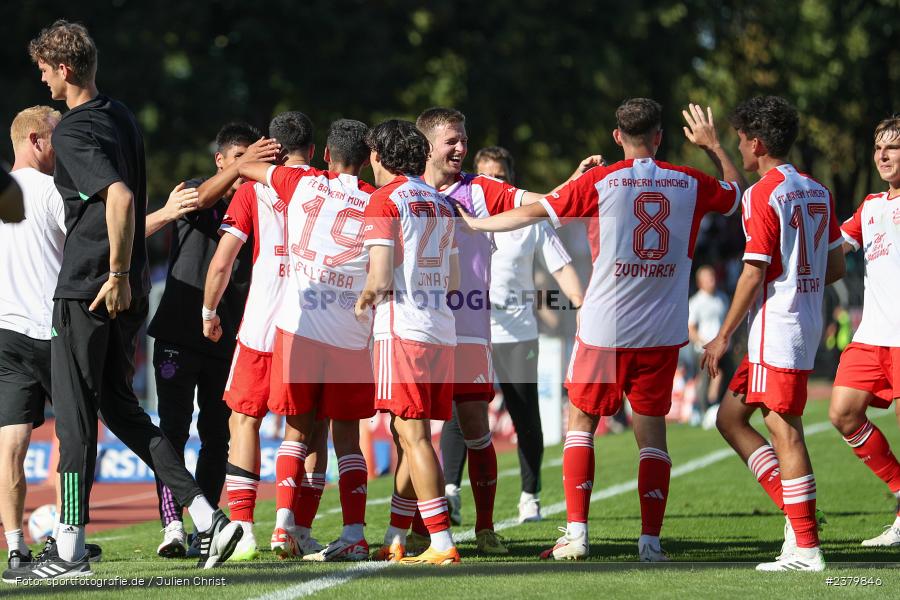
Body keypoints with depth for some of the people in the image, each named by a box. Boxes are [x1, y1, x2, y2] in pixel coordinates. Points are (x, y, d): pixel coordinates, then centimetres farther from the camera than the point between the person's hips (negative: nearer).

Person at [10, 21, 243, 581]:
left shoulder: (74, 131, -15)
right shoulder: (122, 117, 13)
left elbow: (121, 197, -29)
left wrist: (116, 274, -22)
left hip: (88, 289, -8)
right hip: (130, 290, 8)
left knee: (75, 414, -1)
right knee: (120, 407, 15)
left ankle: (70, 551, 2)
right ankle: (208, 518, 5)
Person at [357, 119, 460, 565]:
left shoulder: (385, 200, -6)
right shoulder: (441, 203, 17)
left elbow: (380, 277, -13)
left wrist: (362, 302, 6)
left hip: (403, 331, -7)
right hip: (442, 331, 8)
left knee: (412, 434, -8)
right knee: (407, 434, 13)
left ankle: (442, 542, -14)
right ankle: (394, 540, 16)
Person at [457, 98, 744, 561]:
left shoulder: (599, 182, -6)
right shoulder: (690, 184, 1)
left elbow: (532, 213, 1)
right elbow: (736, 193, 22)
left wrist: (475, 224, 14)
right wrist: (712, 145, 35)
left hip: (604, 329, -2)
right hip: (663, 332, 2)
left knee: (581, 420, 10)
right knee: (652, 429, 6)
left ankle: (576, 533, 2)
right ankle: (650, 540, -1)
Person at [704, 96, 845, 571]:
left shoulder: (762, 196, -13)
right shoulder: (818, 193, 12)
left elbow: (754, 273, -15)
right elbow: (836, 267, 15)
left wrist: (723, 336, -9)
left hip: (775, 327, -9)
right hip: (807, 322, 9)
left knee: (783, 428, -7)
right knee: (731, 417, 14)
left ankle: (806, 547, -8)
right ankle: (798, 512, 7)